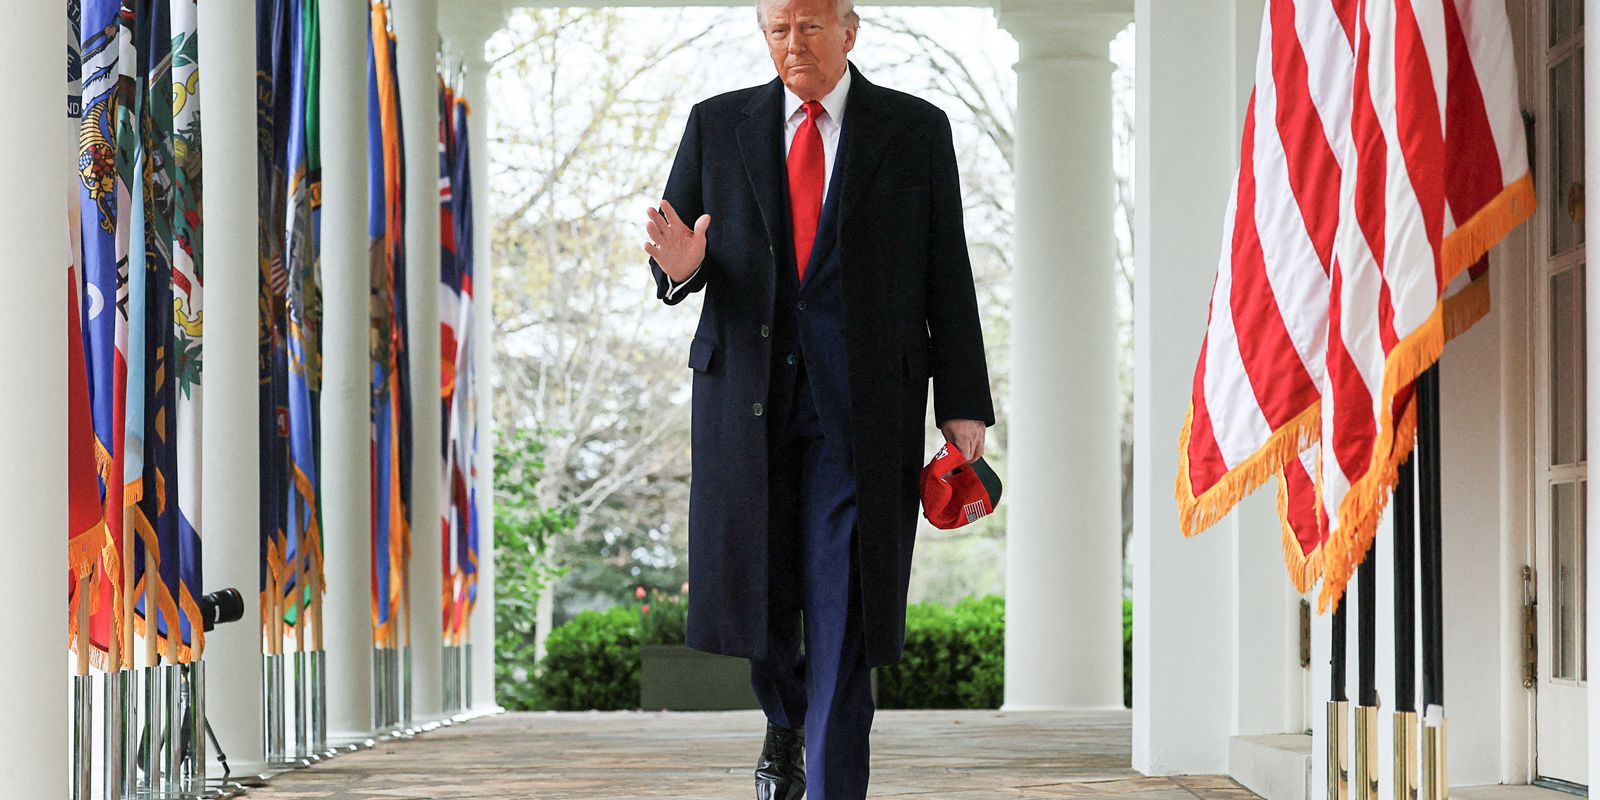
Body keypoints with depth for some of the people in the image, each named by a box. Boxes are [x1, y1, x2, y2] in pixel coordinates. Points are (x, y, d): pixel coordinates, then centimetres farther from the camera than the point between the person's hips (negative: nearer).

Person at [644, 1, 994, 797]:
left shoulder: (915, 130, 5)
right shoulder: (718, 125, 9)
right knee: (756, 585, 8)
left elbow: (947, 278, 3)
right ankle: (786, 717, 38)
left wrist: (963, 406, -3)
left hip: (863, 402, -2)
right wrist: (678, 266, -15)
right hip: (746, 392, 2)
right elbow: (674, 249, 10)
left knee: (842, 604, -7)